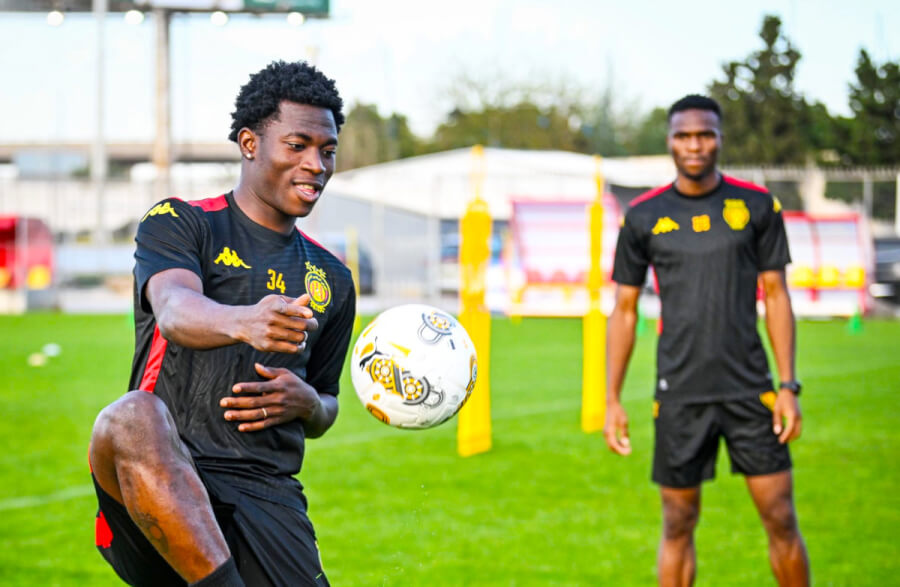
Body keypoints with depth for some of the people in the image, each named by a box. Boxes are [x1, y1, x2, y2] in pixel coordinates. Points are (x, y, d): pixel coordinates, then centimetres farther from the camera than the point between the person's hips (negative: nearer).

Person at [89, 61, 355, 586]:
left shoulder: (331, 278, 21)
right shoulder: (177, 223, 8)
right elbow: (174, 311, -14)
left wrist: (307, 403, 6)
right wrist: (243, 322, -36)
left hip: (267, 496, 4)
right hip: (156, 490, -4)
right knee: (134, 417, -37)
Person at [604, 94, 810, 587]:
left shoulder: (756, 206, 3)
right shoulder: (643, 217, 3)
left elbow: (776, 297, 5)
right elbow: (624, 311, 8)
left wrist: (788, 386, -2)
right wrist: (612, 399, 3)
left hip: (749, 391, 0)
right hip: (679, 395, 0)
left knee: (781, 518, -2)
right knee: (678, 526, 5)